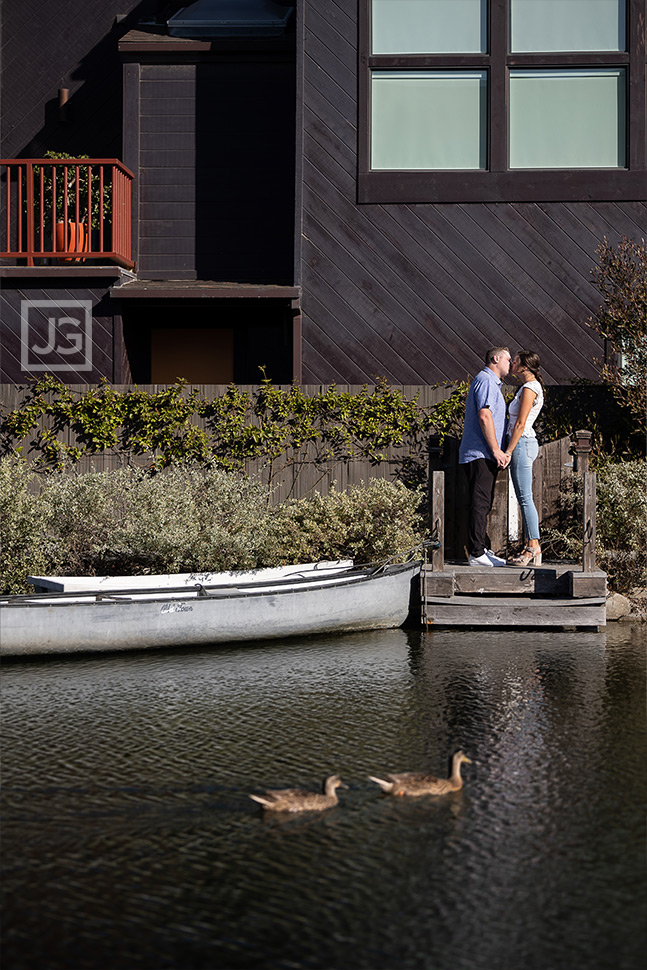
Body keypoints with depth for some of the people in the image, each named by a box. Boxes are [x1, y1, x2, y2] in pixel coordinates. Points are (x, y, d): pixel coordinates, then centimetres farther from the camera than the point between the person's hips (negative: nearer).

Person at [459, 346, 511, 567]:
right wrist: (496, 450, -20)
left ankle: (481, 550, 16)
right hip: (480, 454, -11)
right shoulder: (486, 380, -9)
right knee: (480, 503, -12)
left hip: (486, 455, 11)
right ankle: (476, 554, -13)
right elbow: (484, 416, -20)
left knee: (483, 504, 12)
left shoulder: (492, 383, 25)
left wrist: (499, 452, 22)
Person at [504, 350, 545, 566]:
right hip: (524, 444, 10)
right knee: (524, 499, 9)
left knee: (525, 498, -10)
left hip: (522, 443, -10)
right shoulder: (531, 387, 17)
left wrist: (508, 452, -17)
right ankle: (531, 547, 10)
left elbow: (520, 424, -17)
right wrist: (510, 450, 20)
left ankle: (534, 548, -10)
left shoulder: (529, 388, -13)